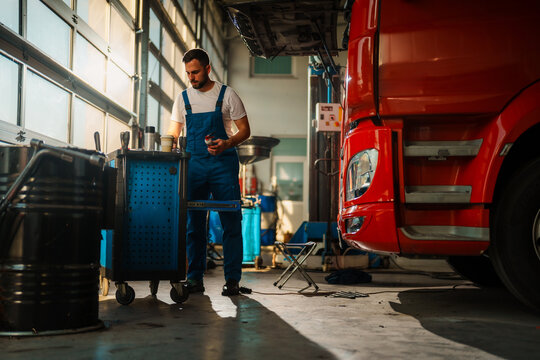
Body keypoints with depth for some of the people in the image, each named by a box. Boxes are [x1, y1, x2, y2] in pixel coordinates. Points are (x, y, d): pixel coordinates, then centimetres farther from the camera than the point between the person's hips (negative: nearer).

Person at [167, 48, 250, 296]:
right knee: (194, 223, 4)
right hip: (193, 164, 3)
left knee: (231, 222, -5)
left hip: (223, 164, -3)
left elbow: (244, 130, 3)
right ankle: (195, 278, 12)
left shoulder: (226, 94, 2)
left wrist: (226, 144, -17)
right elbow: (173, 133, 14)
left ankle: (232, 280, 1)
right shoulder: (183, 98, 11)